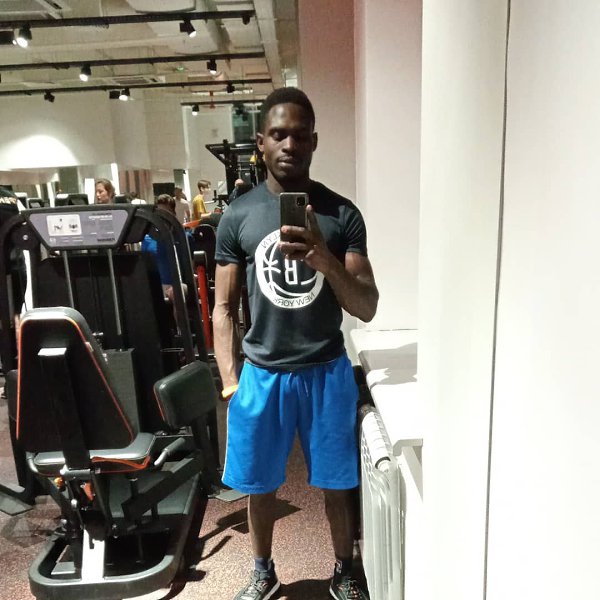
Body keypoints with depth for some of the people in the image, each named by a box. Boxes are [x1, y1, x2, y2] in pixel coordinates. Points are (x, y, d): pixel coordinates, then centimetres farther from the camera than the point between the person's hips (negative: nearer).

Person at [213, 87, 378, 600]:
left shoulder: (342, 214, -5)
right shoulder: (237, 217, -2)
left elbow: (367, 308, -8)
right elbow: (224, 308, 2)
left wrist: (325, 259, -25)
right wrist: (230, 381, -5)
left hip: (327, 372, 0)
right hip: (262, 374, 1)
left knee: (337, 482, 15)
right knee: (259, 484, 17)